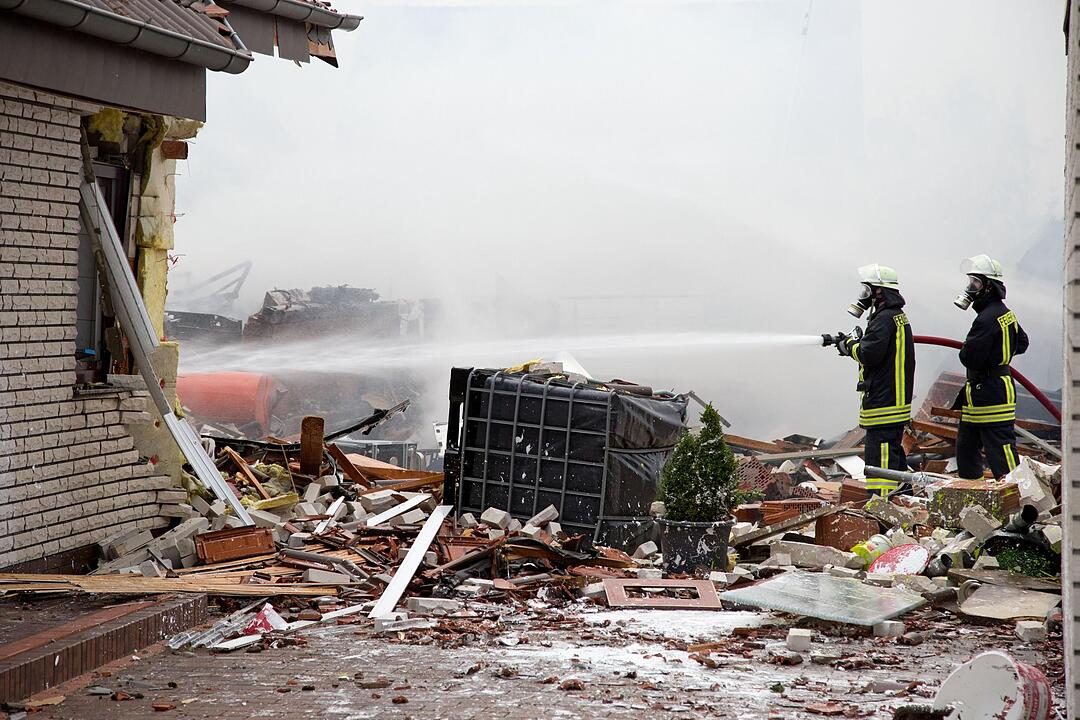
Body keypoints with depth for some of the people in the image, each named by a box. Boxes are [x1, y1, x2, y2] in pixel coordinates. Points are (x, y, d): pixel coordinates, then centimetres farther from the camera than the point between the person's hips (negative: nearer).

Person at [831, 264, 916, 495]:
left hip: (883, 403, -11)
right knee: (893, 452, 19)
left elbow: (870, 354, -23)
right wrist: (856, 343, 7)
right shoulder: (898, 316, 18)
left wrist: (849, 345, -5)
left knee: (880, 454, -11)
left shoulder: (884, 319, -16)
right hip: (895, 399, 11)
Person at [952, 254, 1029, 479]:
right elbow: (1022, 343, 28)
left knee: (1000, 448, -9)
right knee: (966, 445, 16)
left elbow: (970, 358, -23)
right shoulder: (1005, 313, 13)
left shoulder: (988, 319, -20)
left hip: (990, 391, -11)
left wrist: (965, 350, -1)